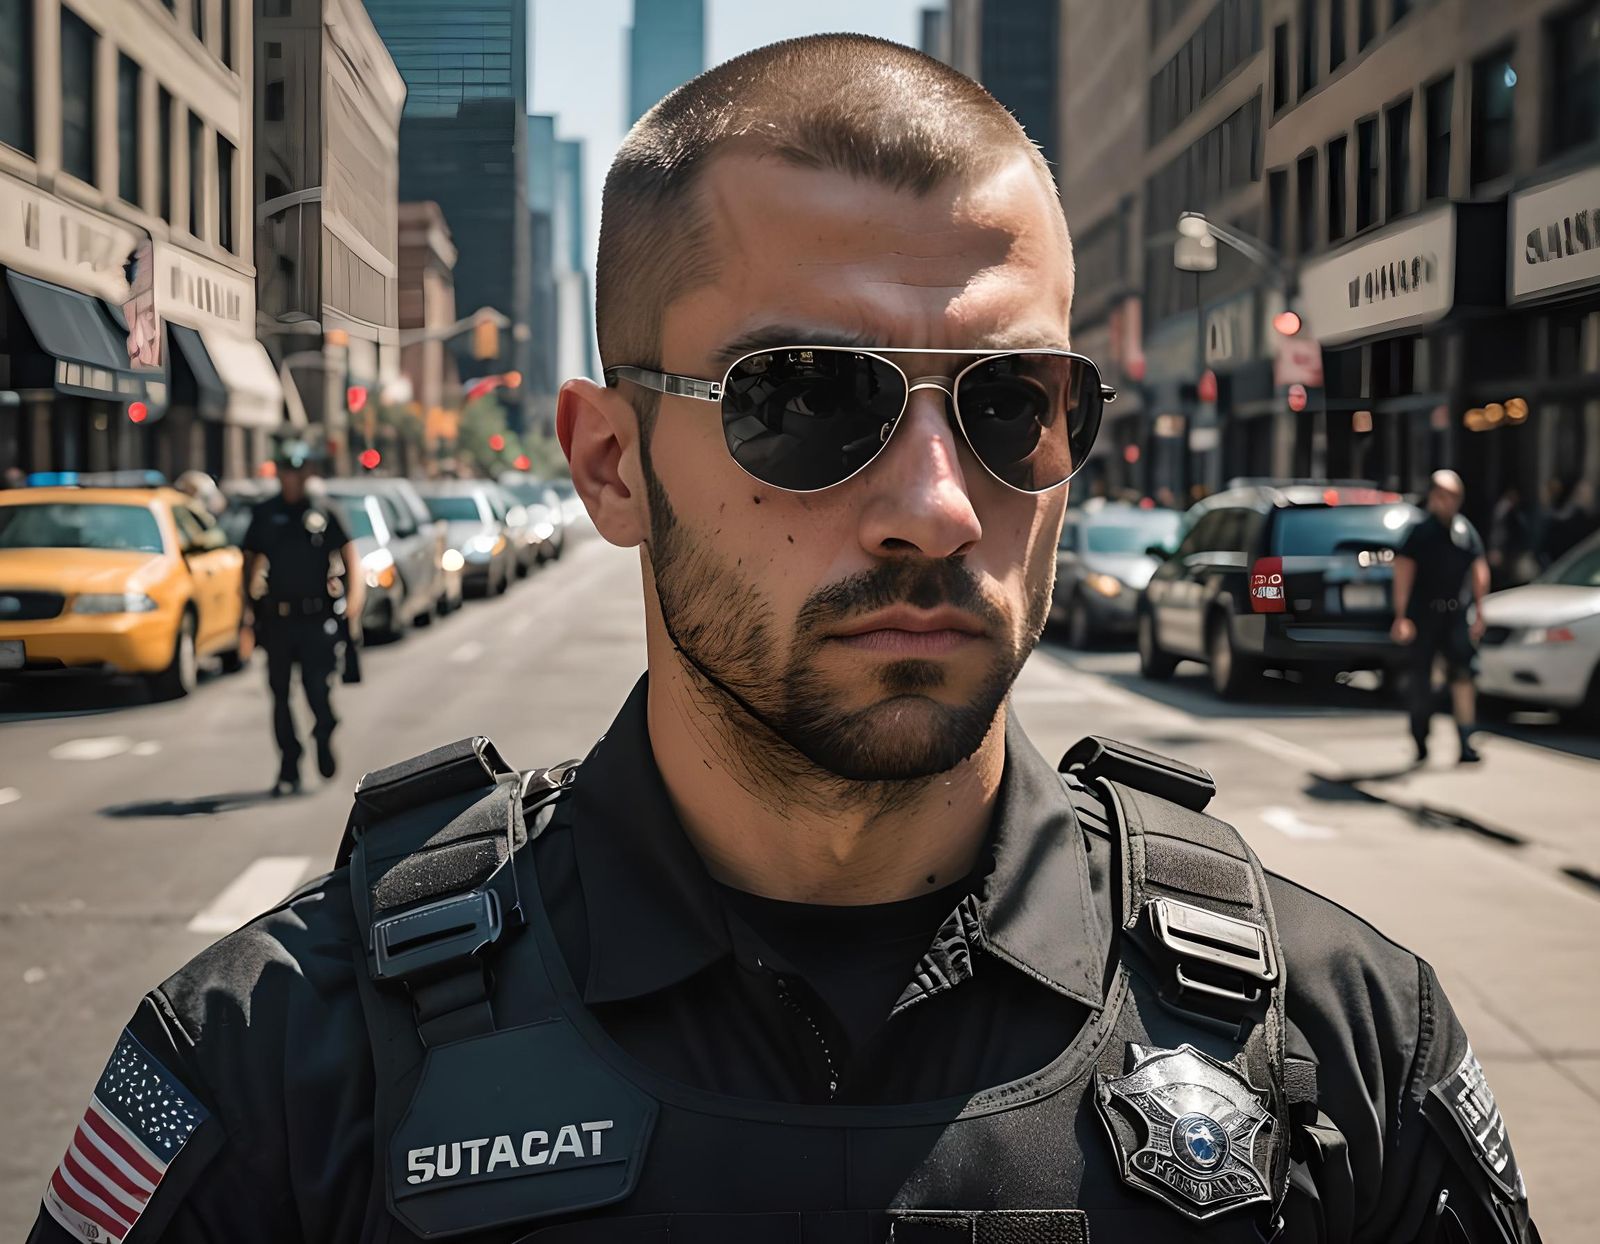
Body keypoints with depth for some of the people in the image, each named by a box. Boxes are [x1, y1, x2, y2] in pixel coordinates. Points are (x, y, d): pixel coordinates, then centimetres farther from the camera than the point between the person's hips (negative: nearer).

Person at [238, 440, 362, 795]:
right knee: (280, 695, 5)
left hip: (316, 619, -3)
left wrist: (354, 598, -14)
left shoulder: (324, 513, 1)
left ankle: (324, 739, 23)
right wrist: (247, 603, 7)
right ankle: (288, 771, 13)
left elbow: (350, 556, 0)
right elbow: (250, 560, 16)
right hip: (276, 618, 3)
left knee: (317, 689, -8)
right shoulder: (265, 513, 8)